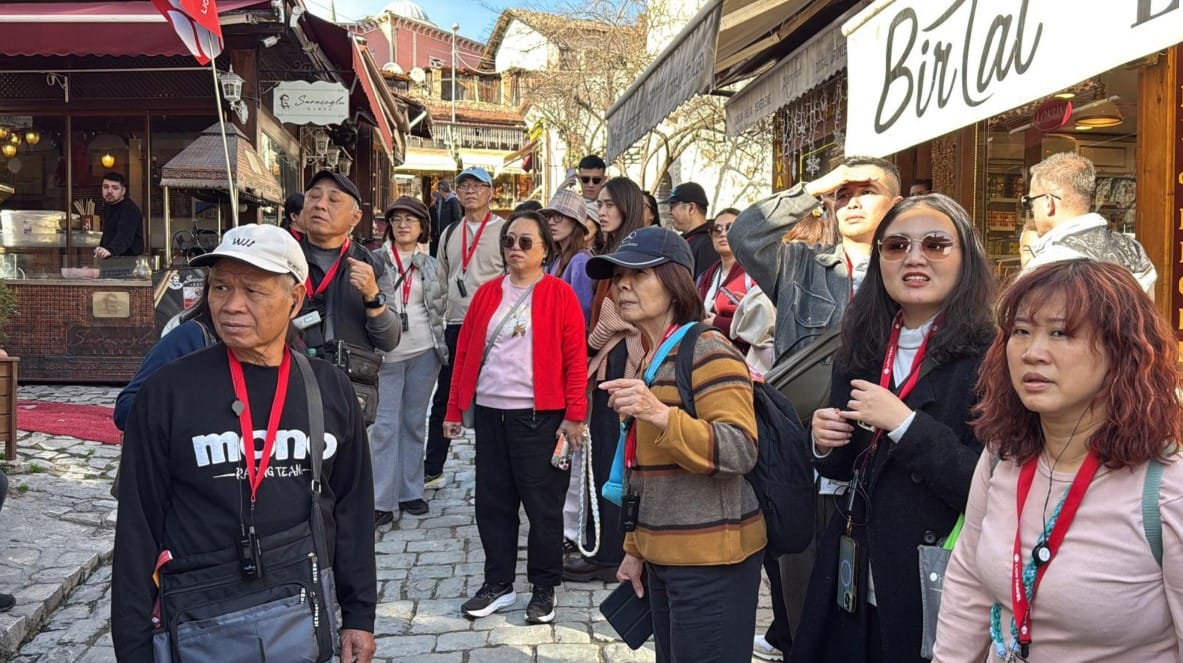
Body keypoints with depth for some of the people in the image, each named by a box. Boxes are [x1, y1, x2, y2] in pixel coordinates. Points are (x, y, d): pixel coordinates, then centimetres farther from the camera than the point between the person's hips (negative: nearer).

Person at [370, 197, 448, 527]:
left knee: (415, 422, 10)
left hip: (423, 353, 3)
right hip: (386, 354, -3)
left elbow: (440, 307, 15)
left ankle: (411, 491, 20)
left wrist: (440, 346, 9)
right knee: (385, 425, -4)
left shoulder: (432, 266, 9)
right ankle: (382, 501, 1)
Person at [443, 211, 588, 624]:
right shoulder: (487, 293, 9)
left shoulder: (560, 295, -4)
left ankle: (544, 589, 19)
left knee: (542, 504, 4)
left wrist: (574, 415, -12)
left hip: (538, 415, -4)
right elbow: (465, 352, 11)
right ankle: (498, 583, 25)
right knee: (492, 501, 11)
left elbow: (576, 360, -7)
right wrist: (454, 409, 8)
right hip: (489, 412, 5)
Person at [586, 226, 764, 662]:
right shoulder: (649, 359, 14)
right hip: (662, 555, 9)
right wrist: (635, 547, 19)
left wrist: (662, 416, -36)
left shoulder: (707, 351, -14)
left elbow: (741, 451, -24)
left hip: (710, 558, -8)